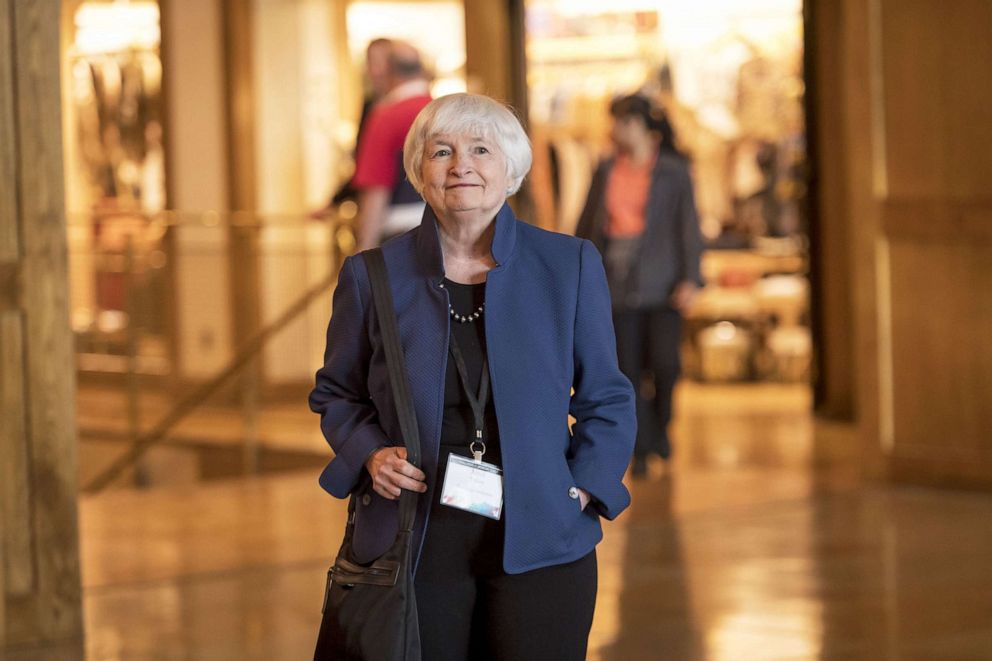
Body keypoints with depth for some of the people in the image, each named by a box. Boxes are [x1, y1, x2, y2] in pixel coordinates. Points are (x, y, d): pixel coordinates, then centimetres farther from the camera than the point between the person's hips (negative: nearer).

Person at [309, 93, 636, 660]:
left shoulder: (570, 266, 2)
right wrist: (370, 455, -4)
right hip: (418, 543, 0)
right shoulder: (372, 276, 1)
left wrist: (580, 491, -3)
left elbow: (607, 399, 9)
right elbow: (337, 395, 15)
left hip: (539, 543, 0)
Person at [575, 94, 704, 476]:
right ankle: (642, 448, 6)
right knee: (627, 369, -3)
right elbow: (587, 227, 14)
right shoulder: (606, 172, 10)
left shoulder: (673, 172, 1)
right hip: (618, 282, 3)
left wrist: (690, 279, -13)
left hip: (661, 282, -3)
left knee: (665, 362, -10)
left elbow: (688, 227, -3)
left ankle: (660, 425, 18)